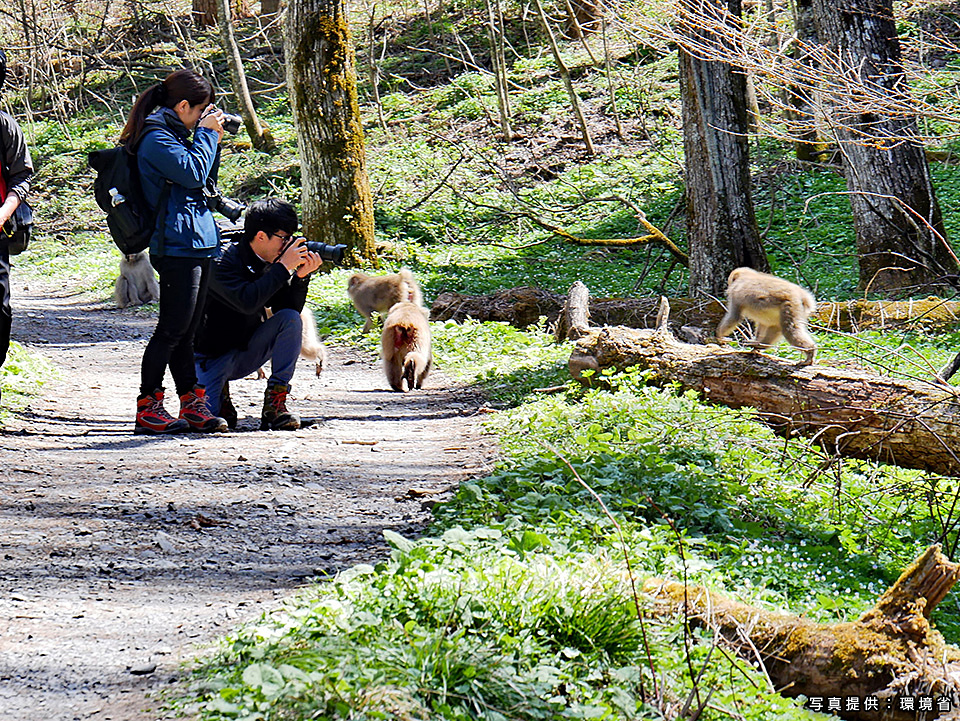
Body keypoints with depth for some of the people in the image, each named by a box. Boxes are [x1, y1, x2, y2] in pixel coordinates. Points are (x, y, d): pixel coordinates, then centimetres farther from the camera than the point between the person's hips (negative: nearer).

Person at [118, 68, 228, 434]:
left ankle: (192, 404, 12)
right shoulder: (156, 138, -10)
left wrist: (214, 139, 14)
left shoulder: (173, 135, 19)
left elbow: (205, 181, 25)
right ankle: (147, 408, -4)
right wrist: (207, 134, -8)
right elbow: (193, 173, -20)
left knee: (185, 332, 10)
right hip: (177, 246, -10)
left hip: (198, 244, 10)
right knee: (172, 330, -8)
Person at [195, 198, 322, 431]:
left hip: (249, 350, 6)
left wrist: (301, 275, -19)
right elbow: (247, 302, -37)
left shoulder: (270, 263, -3)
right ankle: (220, 395, 12)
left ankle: (274, 406, -16)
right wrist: (284, 266, -33)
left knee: (291, 319, -20)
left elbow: (288, 310, -4)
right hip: (213, 357, -5)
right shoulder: (223, 262, -22)